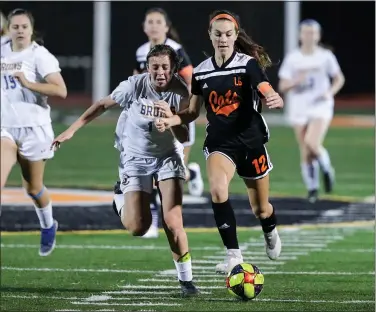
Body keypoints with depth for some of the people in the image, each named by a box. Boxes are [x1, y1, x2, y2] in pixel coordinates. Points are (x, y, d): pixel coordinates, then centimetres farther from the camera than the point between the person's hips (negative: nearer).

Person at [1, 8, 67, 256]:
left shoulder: (39, 55, -10)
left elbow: (61, 91, -20)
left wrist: (28, 84, -26)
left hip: (34, 128, -4)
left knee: (33, 187, 11)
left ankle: (48, 228, 39)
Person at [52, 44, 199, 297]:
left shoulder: (180, 92, -17)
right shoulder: (135, 85, -19)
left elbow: (184, 138, -18)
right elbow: (103, 105, -4)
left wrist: (170, 116, -37)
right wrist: (72, 129, -2)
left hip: (168, 157, 0)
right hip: (136, 159, 0)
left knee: (172, 221, -16)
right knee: (137, 228, -9)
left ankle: (186, 280, -3)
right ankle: (122, 202, 29)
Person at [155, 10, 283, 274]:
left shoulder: (249, 64, -8)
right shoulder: (201, 72, 3)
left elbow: (268, 94, -21)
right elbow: (192, 113, 13)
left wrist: (276, 100, -44)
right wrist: (171, 121, -5)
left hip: (251, 141, -1)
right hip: (220, 143, 1)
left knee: (260, 209, 11)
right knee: (217, 189, -30)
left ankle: (271, 232, 50)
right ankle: (234, 254, -23)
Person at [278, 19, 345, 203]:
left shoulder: (326, 56, -1)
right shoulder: (292, 59, 0)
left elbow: (339, 79, 10)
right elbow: (282, 87, 0)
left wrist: (330, 92, -9)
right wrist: (296, 81, -20)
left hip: (320, 107, -2)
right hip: (299, 109, 2)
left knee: (312, 144, -23)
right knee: (305, 153, 3)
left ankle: (326, 168, 7)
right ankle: (312, 188, 17)